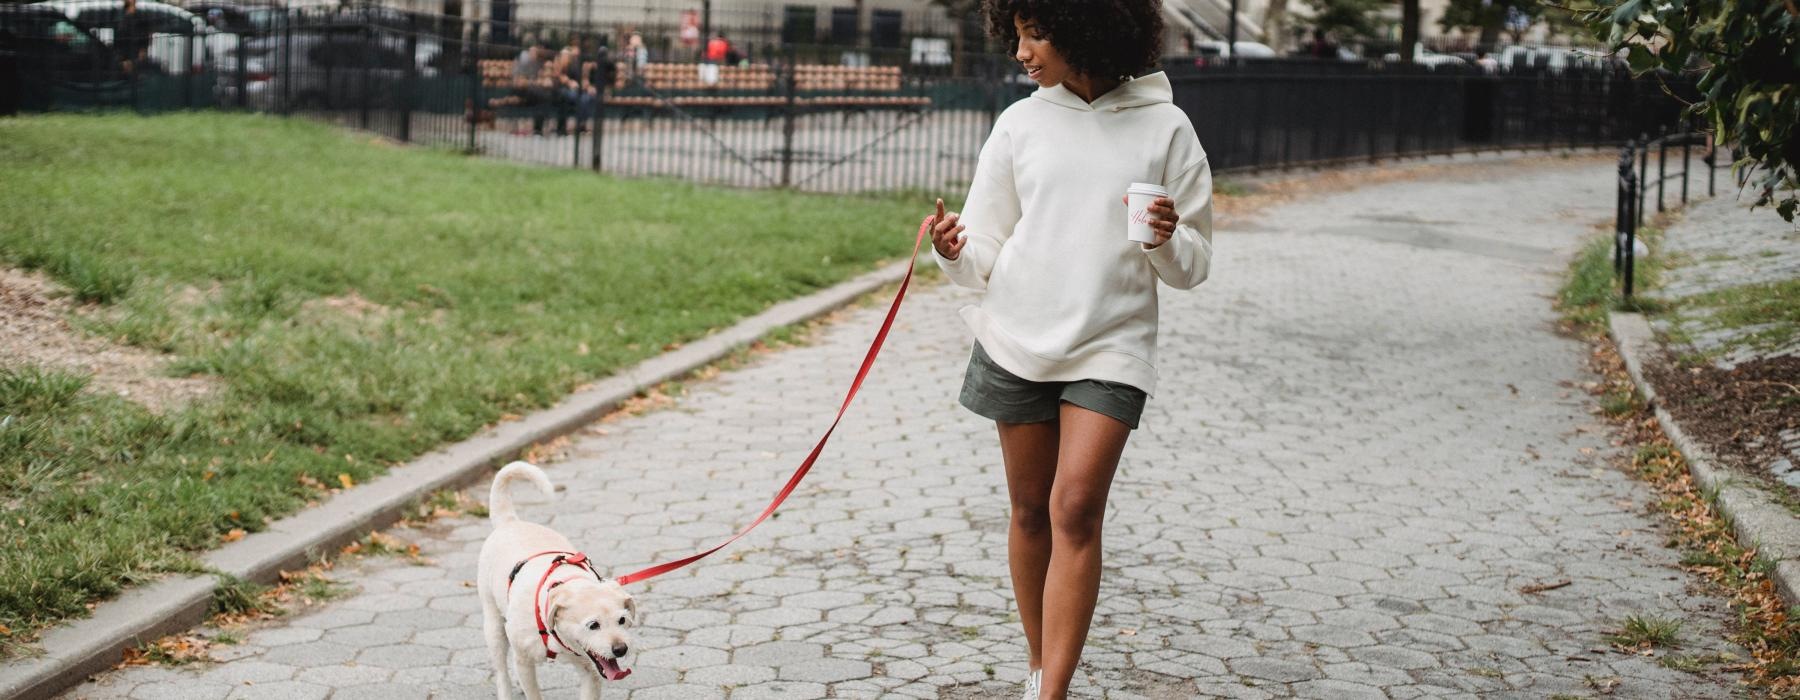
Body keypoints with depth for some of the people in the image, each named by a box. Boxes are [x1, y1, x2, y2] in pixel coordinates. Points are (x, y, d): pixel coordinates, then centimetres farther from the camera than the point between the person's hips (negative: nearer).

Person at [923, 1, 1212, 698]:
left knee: (1075, 510, -13)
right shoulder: (1020, 124, 4)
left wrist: (1168, 239, -19)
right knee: (1031, 511, 10)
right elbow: (985, 255, 6)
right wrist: (955, 251, -16)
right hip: (1018, 343, 3)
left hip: (1110, 349, -3)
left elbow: (1192, 267, 2)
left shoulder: (1164, 127, -1)